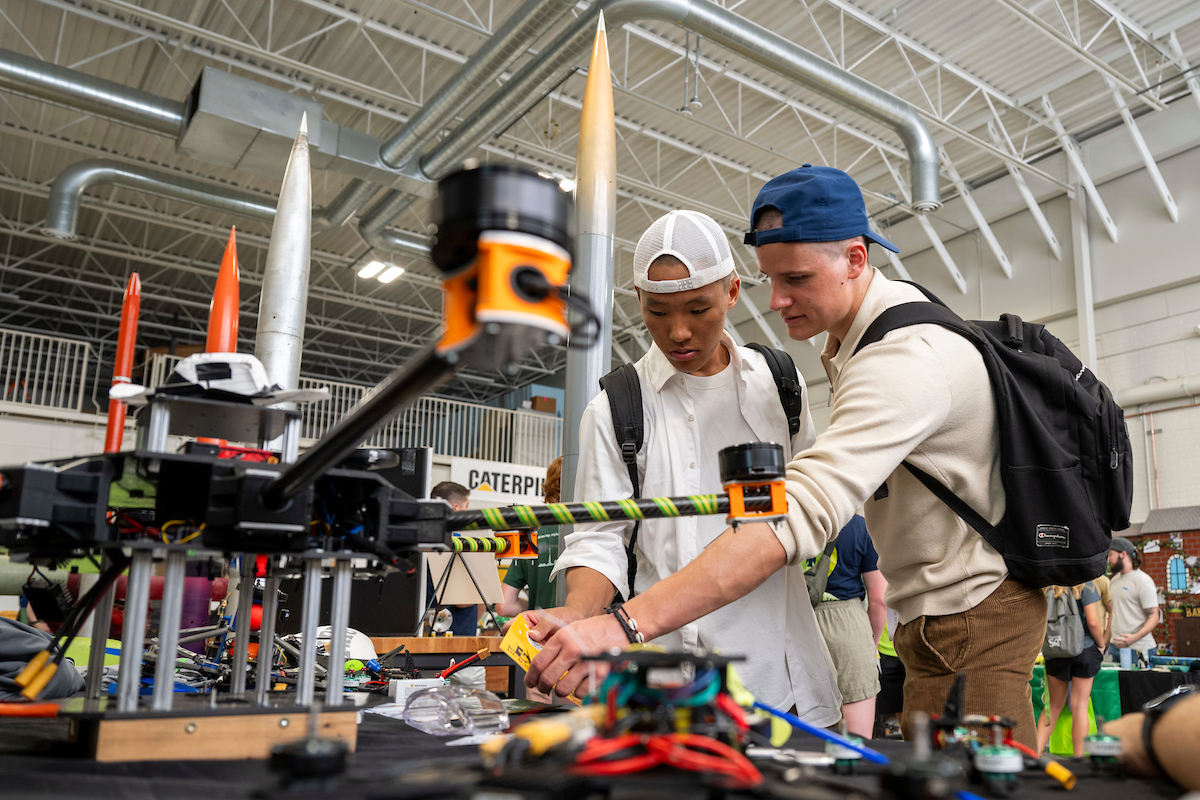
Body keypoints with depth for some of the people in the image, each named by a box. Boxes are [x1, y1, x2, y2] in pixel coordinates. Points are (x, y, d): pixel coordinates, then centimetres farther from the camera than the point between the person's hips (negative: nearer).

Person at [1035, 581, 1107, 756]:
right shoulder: (1085, 584, -8)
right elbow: (1093, 622, -13)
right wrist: (1101, 645, 4)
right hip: (1084, 650, -3)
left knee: (1054, 705, 14)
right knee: (1080, 706, 4)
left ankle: (1036, 751, 6)